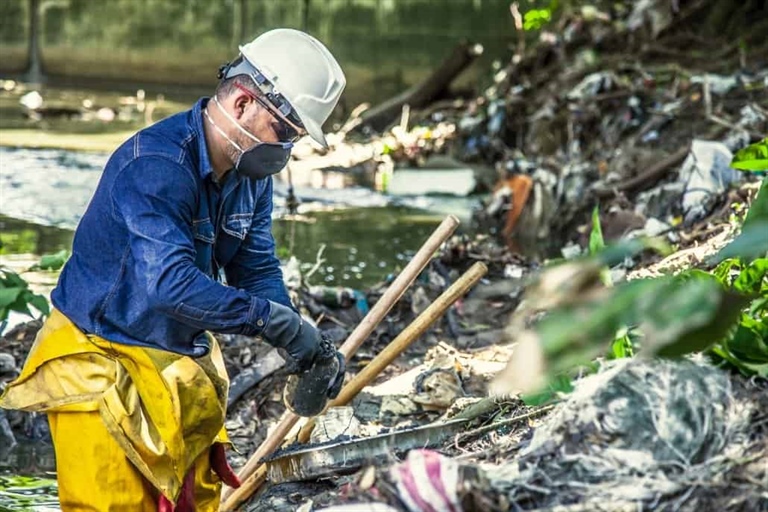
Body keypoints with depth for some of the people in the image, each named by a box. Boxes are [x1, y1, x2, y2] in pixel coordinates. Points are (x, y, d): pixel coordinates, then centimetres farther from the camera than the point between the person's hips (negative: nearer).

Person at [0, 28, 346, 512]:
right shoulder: (155, 163, -27)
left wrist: (306, 348, -14)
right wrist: (272, 318, -34)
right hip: (102, 360, -8)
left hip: (182, 363, 8)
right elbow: (168, 282, -38)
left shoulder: (252, 173, 1)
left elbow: (257, 270, 3)